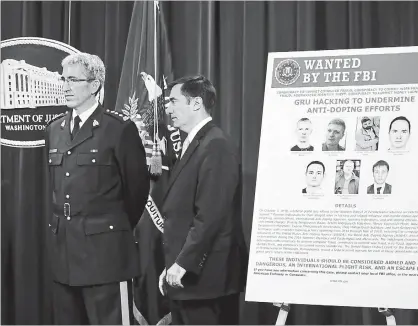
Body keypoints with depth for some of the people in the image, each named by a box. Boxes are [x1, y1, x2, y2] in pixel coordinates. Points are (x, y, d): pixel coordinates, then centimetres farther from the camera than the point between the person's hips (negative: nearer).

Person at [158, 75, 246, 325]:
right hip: (184, 275, 9)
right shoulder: (193, 145, 17)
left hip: (204, 276, -9)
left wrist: (183, 264, -18)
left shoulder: (215, 146, -14)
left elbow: (210, 215, -22)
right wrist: (173, 265, 13)